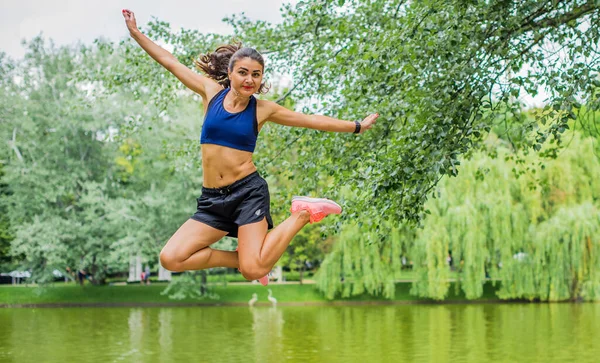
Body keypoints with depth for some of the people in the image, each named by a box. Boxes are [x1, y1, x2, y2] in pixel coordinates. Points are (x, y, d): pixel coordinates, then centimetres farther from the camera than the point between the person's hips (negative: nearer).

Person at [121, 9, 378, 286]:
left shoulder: (264, 109, 0)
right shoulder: (212, 92, 4)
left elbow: (313, 120, 7)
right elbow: (170, 63, 11)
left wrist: (357, 126, 10)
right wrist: (136, 33, 14)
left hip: (248, 192, -3)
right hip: (212, 199, 3)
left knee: (253, 271, -20)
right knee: (170, 259, -13)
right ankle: (241, 258, 7)